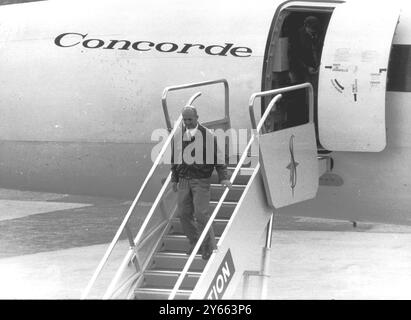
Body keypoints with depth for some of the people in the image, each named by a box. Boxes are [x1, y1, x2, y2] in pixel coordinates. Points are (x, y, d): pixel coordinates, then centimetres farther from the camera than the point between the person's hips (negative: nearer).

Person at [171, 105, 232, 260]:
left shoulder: (208, 135, -4)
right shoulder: (178, 136, 8)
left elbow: (218, 157, -2)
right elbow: (175, 159, 17)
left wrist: (224, 178, -9)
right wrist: (174, 179, 17)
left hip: (201, 180, -4)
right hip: (183, 180, 4)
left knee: (201, 214, -10)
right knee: (184, 213, 4)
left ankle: (208, 247, 3)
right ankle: (194, 242, 20)